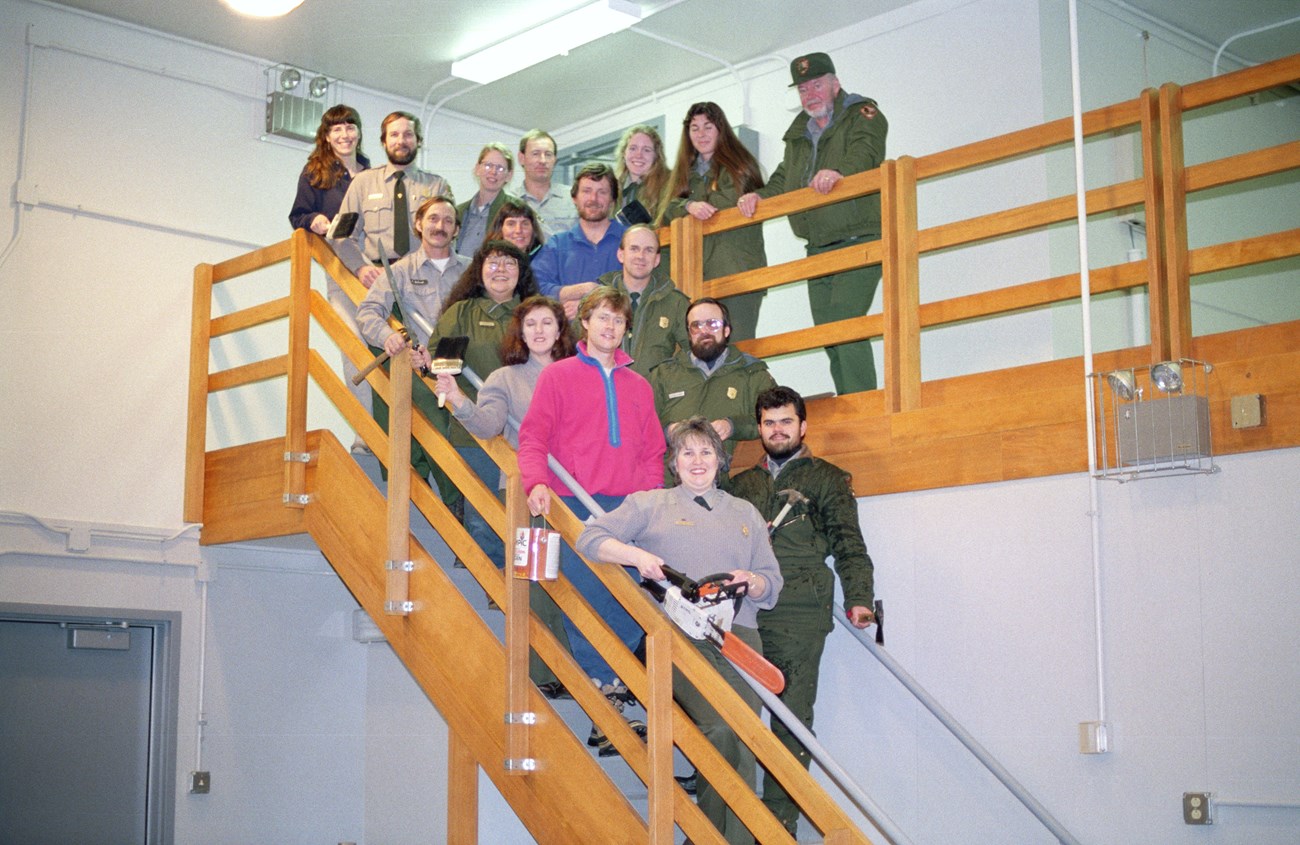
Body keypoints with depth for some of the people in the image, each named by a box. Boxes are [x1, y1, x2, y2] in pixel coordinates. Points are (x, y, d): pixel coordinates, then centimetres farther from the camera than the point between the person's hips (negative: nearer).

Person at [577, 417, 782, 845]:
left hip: (739, 635, 4)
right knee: (719, 730, -24)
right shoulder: (651, 504, 16)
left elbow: (773, 586, 22)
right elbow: (590, 538, 7)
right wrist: (637, 555, -8)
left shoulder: (745, 513, 25)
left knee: (744, 750, -9)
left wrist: (752, 582, -1)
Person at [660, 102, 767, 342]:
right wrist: (689, 206, -11)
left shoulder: (740, 165, 11)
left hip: (737, 270, -4)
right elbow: (669, 209, 11)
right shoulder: (685, 172, 24)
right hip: (696, 274, 4)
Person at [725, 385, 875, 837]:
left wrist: (858, 597, -8)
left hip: (798, 616, -3)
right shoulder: (741, 484, 24)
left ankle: (780, 821, -1)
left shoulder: (827, 479, 12)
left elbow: (849, 544, 6)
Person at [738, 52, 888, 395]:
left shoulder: (862, 115, 0)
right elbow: (783, 181, 22)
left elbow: (866, 151, -20)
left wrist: (840, 170, -41)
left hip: (858, 241, -7)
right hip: (819, 249, 8)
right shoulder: (799, 134, 22)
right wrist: (759, 196, 0)